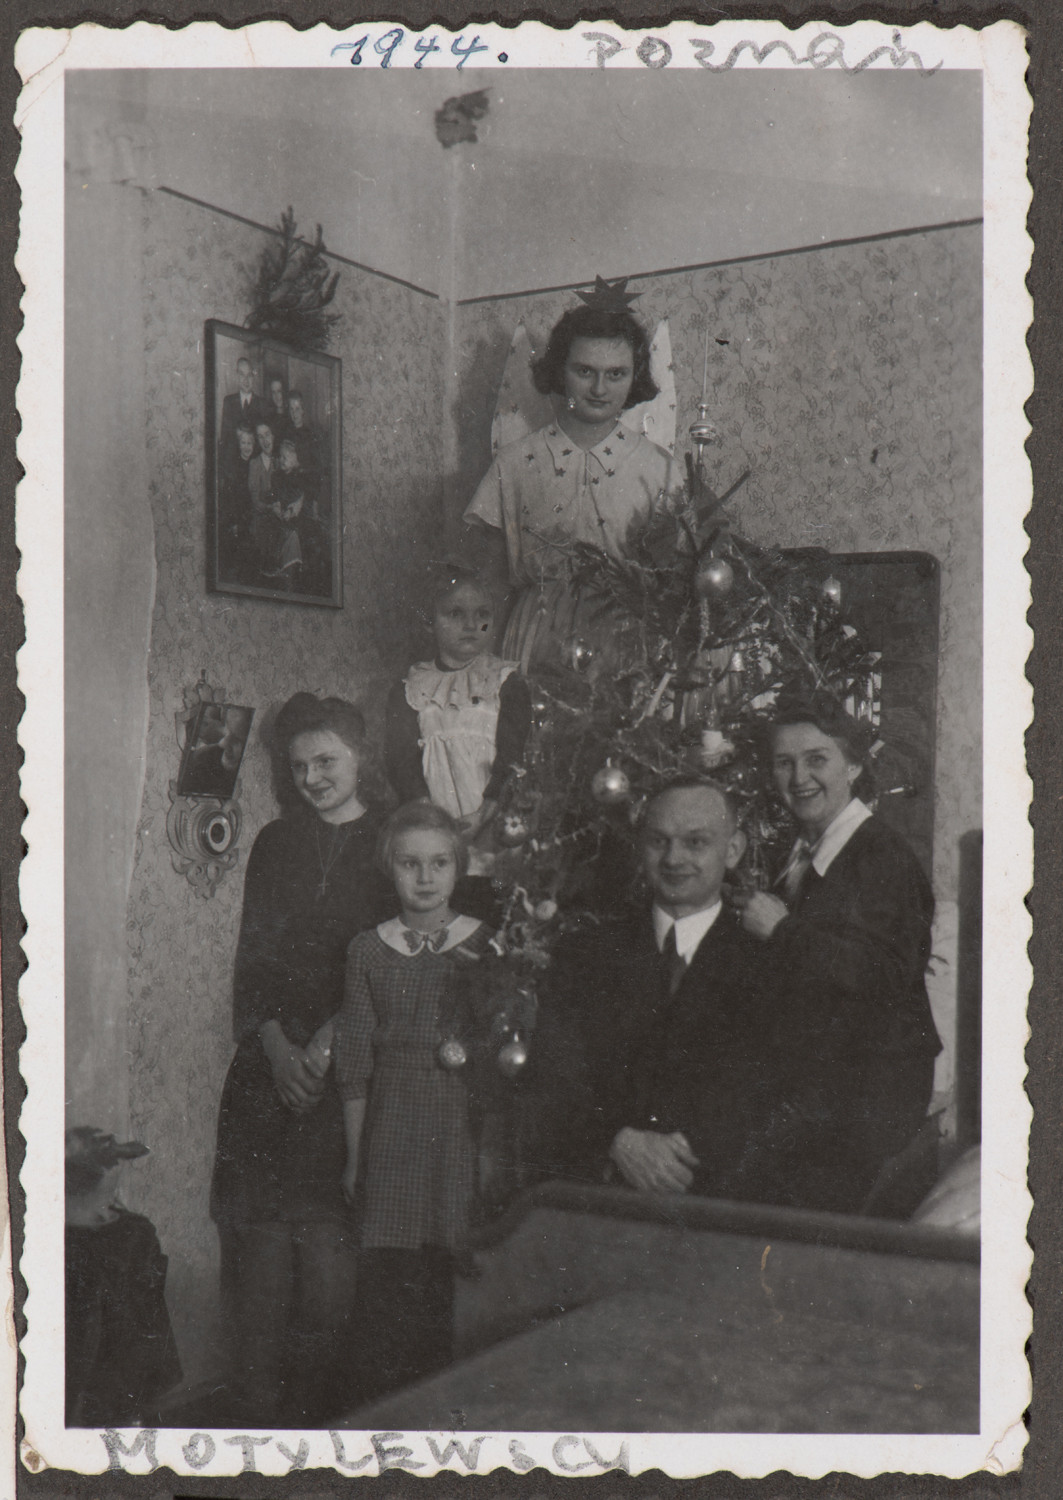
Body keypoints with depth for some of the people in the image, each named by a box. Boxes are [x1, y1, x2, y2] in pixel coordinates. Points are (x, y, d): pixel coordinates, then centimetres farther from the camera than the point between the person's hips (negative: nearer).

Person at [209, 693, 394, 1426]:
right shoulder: (275, 844, 16)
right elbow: (251, 958, 10)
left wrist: (326, 1041, -10)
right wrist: (276, 1045, -4)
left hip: (348, 1068, -3)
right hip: (270, 1062, 3)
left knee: (328, 1250, -7)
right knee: (258, 1245, -2)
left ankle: (312, 1411, 4)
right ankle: (257, 1414, 7)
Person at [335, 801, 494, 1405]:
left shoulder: (488, 944, 3)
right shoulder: (368, 950, 5)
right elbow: (354, 1064, 7)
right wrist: (354, 1155, 6)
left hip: (464, 1123, -1)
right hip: (391, 1124, 1)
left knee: (453, 1283, -2)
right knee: (386, 1281, -1)